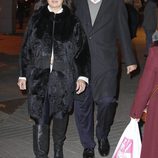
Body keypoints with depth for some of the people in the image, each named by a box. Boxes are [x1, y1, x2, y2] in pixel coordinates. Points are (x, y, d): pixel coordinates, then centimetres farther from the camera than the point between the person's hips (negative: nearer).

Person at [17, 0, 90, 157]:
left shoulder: (72, 21, 2)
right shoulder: (36, 18, 5)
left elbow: (82, 49, 1)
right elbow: (26, 48, 9)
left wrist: (83, 76, -7)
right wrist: (23, 74, 8)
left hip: (63, 77, 0)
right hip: (39, 77, 0)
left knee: (60, 114, 14)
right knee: (40, 119, -3)